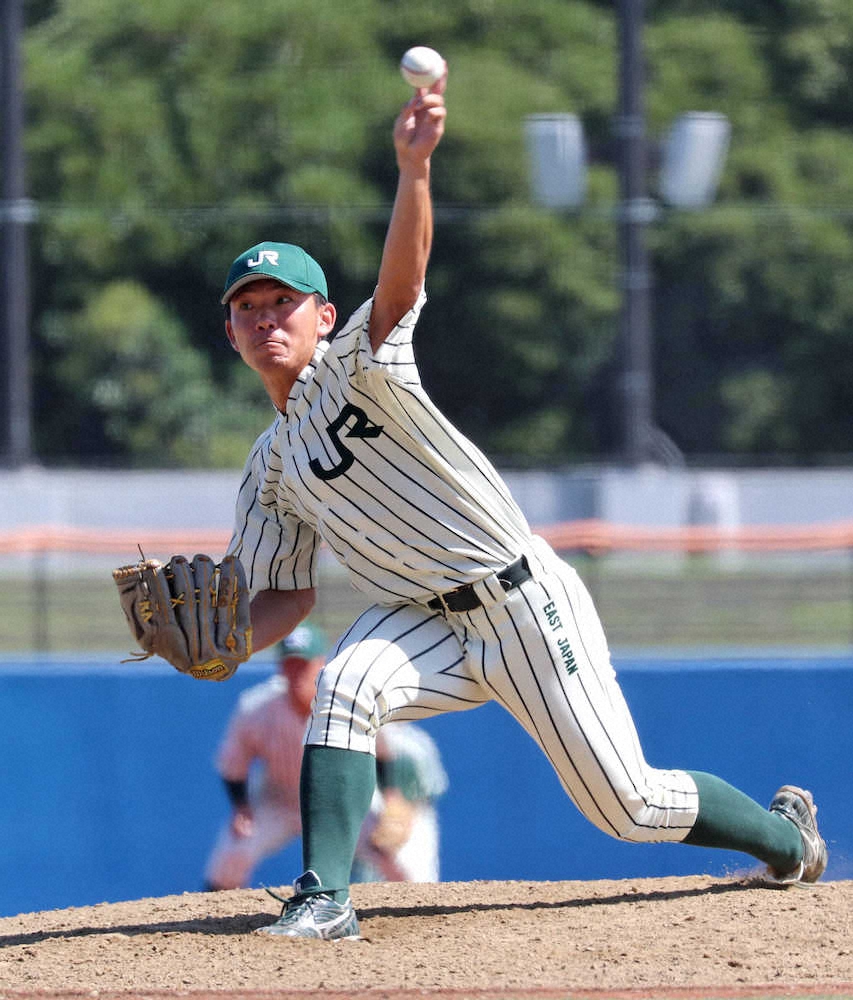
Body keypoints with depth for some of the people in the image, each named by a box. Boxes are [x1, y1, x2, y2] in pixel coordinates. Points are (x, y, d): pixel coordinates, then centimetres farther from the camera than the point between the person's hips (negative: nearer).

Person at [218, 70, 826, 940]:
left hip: (524, 603, -5)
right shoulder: (272, 469, 10)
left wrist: (413, 169, -46)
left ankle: (786, 836, 25)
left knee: (625, 804, -1)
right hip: (429, 625, 5)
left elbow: (400, 281, -27)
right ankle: (323, 895, -29)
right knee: (346, 685, -28)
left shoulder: (359, 366, -8)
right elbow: (287, 596, 12)